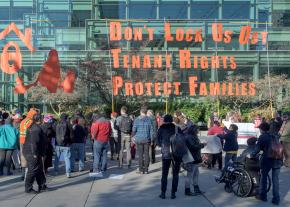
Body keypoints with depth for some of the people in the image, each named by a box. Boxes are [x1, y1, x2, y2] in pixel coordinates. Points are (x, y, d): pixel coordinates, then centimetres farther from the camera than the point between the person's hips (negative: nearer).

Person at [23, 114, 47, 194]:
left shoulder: (35, 127, 15)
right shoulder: (36, 129, -19)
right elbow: (34, 142, -24)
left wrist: (40, 153, 24)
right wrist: (35, 154, -23)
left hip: (34, 153, 11)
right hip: (32, 153, -11)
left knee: (39, 169, 16)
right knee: (32, 170, -4)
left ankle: (42, 185, 24)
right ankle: (28, 188, 3)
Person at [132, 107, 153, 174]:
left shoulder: (137, 120, -6)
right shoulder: (149, 120, -1)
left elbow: (134, 130, -6)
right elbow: (151, 131, 0)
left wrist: (134, 136, 11)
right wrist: (151, 139, 8)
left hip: (139, 139, -1)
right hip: (147, 140, 2)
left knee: (140, 154, 4)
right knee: (146, 154, 7)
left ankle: (141, 169, 7)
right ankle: (146, 169, 11)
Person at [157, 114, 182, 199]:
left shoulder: (161, 129, 1)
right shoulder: (177, 129, -1)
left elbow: (158, 142, 2)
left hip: (166, 154, 0)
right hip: (177, 154, 0)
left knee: (164, 174, 11)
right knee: (175, 174, 9)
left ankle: (163, 193, 9)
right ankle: (173, 193, 8)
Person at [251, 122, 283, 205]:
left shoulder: (262, 137, -2)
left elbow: (258, 149, -5)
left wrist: (251, 156, 8)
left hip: (267, 159, -4)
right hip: (277, 160, 4)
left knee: (263, 177, 14)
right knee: (275, 180, 9)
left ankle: (263, 196, 22)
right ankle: (276, 199, 11)